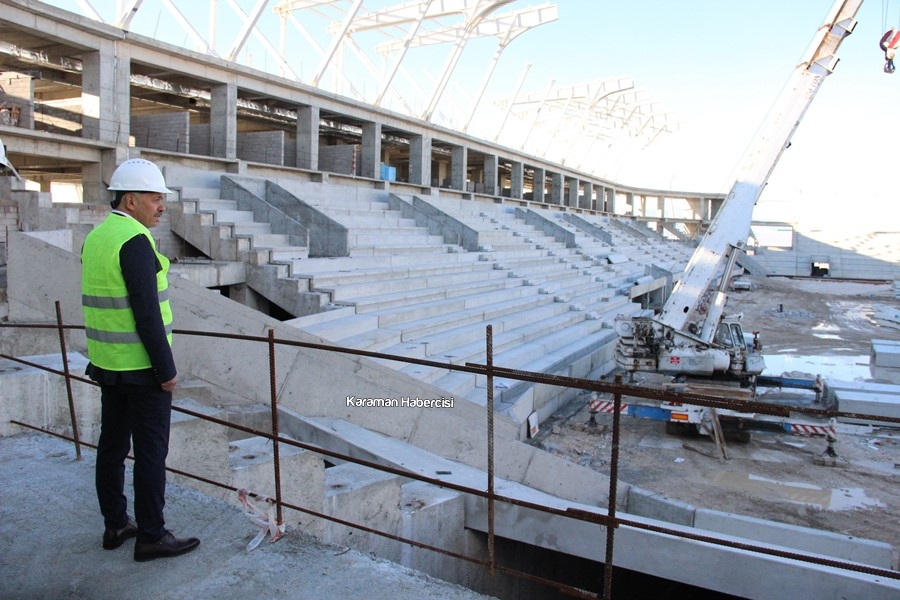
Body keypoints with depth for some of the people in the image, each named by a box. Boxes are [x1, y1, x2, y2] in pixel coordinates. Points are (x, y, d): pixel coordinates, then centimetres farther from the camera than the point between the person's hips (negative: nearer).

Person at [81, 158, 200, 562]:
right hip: (142, 368, -9)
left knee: (112, 444, 15)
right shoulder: (135, 241, -19)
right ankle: (151, 536, 10)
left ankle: (115, 525, 28)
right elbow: (146, 313, -22)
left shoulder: (95, 238, 9)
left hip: (107, 364, 9)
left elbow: (99, 304, 15)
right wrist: (167, 370, -17)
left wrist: (103, 360, 21)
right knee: (151, 450, 0)